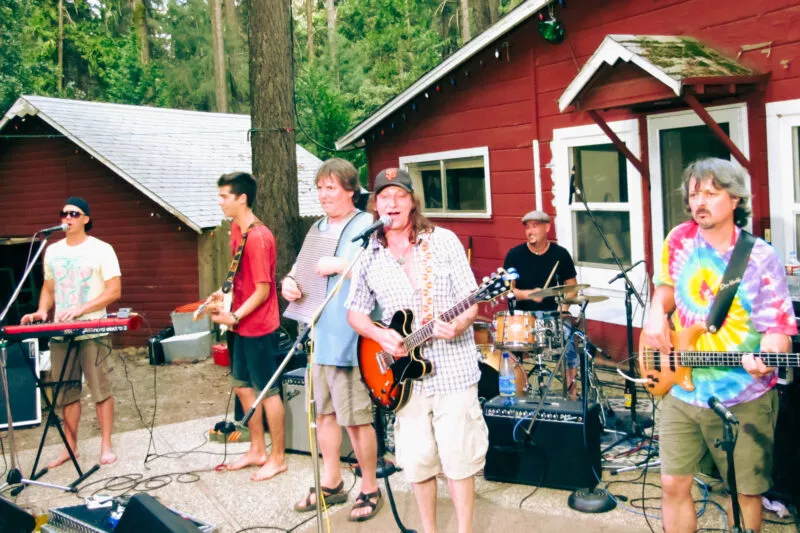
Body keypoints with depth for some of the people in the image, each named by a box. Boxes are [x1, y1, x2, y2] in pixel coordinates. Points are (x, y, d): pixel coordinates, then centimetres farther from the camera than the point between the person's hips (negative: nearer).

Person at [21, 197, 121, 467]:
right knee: (67, 392, 8)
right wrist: (41, 311, -1)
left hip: (93, 332, -5)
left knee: (100, 389, -2)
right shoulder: (52, 251, 12)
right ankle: (70, 447, 18)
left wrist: (80, 310, -18)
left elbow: (114, 291, -9)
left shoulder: (101, 250, -4)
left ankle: (106, 446, 7)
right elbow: (48, 288, 20)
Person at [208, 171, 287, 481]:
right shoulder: (236, 228, 7)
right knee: (243, 385, 18)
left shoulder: (258, 238, -22)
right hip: (244, 325, 10)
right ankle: (257, 450, 31)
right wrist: (223, 294, 5)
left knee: (267, 390, 1)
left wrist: (234, 317, -21)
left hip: (259, 326, -10)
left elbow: (262, 290, -21)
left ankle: (278, 457, 15)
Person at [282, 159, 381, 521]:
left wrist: (339, 265, -21)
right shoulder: (318, 228, 16)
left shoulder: (367, 225, -8)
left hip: (351, 338, -8)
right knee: (324, 411, 16)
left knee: (356, 418, -1)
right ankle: (331, 483, 30)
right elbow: (301, 267, 20)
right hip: (320, 335, 8)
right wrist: (289, 282, -2)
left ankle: (369, 488, 15)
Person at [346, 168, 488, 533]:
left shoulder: (444, 241, -2)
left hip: (453, 369, -2)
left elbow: (471, 301, -2)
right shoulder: (369, 255, 4)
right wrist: (379, 335, -9)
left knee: (458, 457, 2)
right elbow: (355, 312, 11)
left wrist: (458, 325, -23)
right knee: (417, 460, 9)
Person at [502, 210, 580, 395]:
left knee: (568, 336, -26)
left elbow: (571, 284, 9)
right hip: (523, 313, 0)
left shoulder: (560, 254, 1)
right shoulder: (515, 255, -2)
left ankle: (571, 387, -6)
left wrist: (564, 307, -7)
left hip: (553, 312, 0)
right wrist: (529, 294, -20)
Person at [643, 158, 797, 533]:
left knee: (744, 492, 9)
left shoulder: (760, 259, -12)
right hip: (681, 391, 4)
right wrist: (657, 314, -4)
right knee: (674, 485, 9)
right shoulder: (679, 240, 0)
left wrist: (768, 354, -36)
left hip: (742, 400, -3)